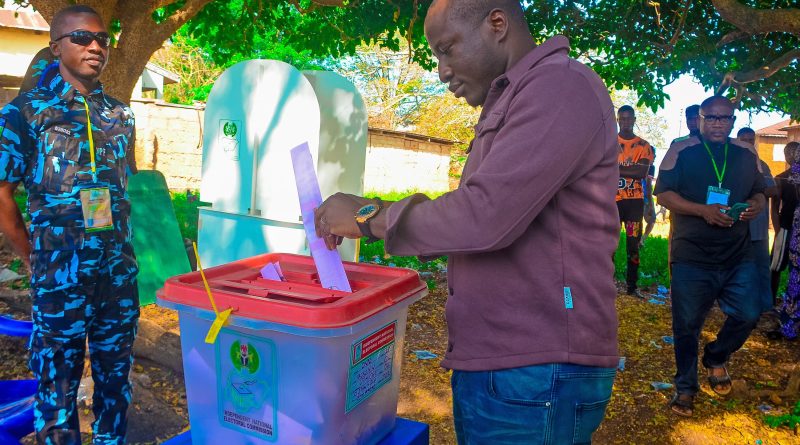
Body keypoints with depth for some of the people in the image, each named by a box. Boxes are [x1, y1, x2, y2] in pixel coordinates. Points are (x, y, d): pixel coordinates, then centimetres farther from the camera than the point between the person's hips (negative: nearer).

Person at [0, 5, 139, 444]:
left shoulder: (120, 114, 8)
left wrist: (121, 246, 10)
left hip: (119, 270, 4)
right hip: (60, 275, -4)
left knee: (116, 374, 15)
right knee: (59, 381, 9)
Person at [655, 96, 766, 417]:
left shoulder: (747, 156, 11)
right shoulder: (681, 152, -2)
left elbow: (759, 192, 20)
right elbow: (663, 193, -7)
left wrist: (756, 205, -4)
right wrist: (703, 210, -20)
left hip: (738, 255, 4)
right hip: (691, 257, -3)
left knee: (748, 315, -2)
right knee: (687, 326, 3)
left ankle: (716, 358, 29)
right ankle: (685, 387, 22)